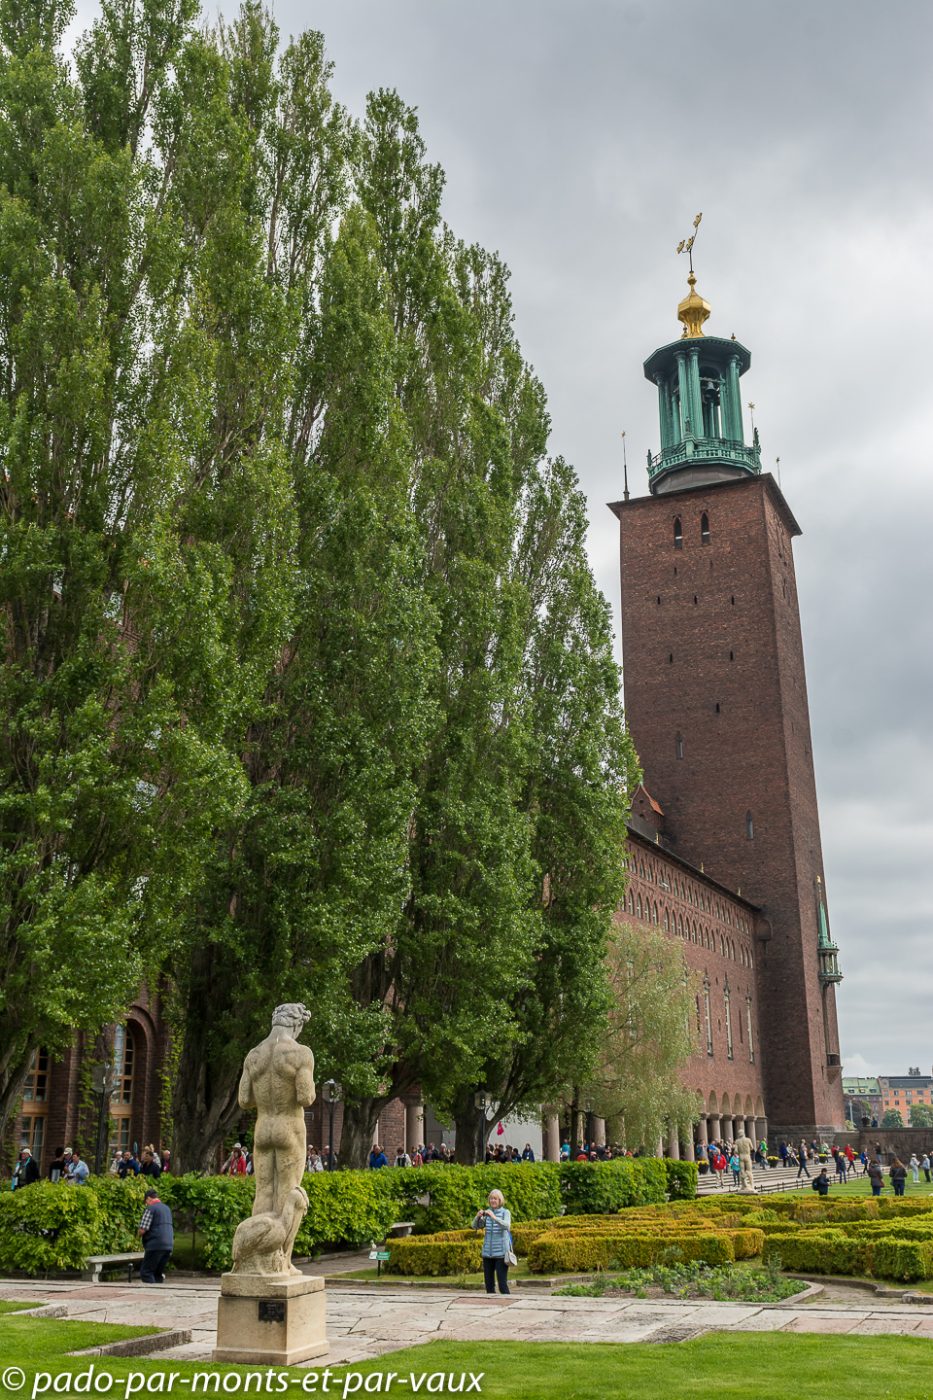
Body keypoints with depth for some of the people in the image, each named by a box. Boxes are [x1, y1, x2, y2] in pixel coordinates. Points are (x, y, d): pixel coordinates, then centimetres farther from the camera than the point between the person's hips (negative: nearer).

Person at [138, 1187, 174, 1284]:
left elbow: (143, 1229, -13)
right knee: (158, 1273, 16)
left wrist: (139, 1235, 7)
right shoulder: (166, 1208, 18)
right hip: (169, 1245, 8)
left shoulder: (150, 1208, -7)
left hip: (156, 1246, -8)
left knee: (145, 1272, -1)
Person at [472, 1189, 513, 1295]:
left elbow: (506, 1226, -21)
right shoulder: (487, 1213, 9)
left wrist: (494, 1217, -35)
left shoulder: (506, 1212, -2)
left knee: (502, 1285, -9)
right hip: (487, 1253, 4)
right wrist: (478, 1217, -20)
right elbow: (475, 1226, 0)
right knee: (489, 1285, 8)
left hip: (501, 1253, -4)